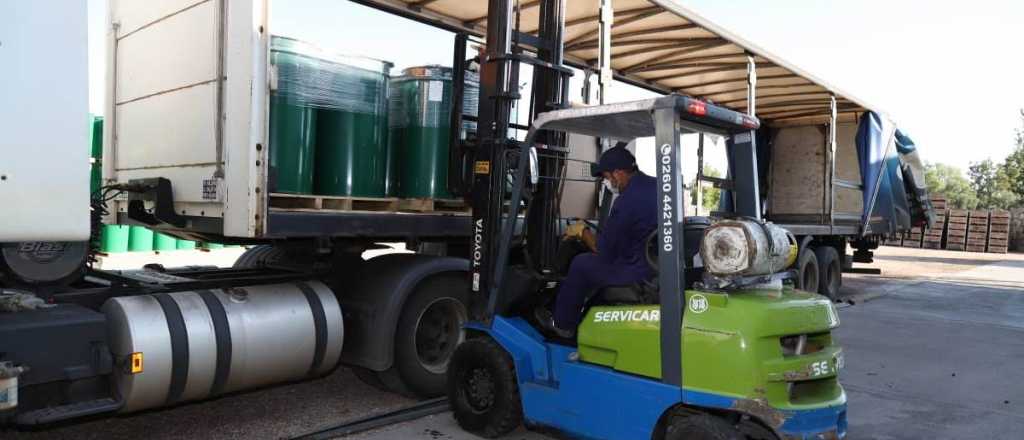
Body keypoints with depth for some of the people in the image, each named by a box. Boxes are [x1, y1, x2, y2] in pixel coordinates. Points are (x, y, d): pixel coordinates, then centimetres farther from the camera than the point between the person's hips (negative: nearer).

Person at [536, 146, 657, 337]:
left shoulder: (627, 201, -22)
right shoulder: (656, 185, 5)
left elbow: (603, 250, -12)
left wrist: (582, 232, 6)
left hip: (641, 273, -9)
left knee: (581, 264, 8)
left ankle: (563, 324, 27)